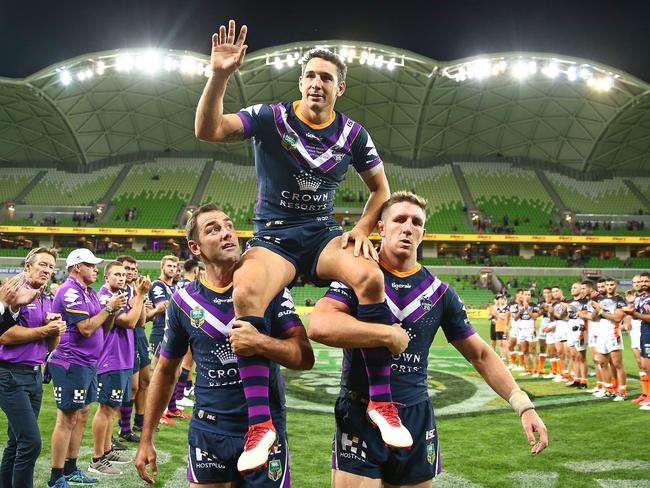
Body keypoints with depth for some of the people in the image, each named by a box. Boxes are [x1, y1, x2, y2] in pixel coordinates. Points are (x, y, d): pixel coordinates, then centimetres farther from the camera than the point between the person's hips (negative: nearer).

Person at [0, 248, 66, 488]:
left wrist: (56, 329, -5)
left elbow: (51, 346, 16)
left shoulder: (47, 301, 14)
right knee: (31, 441, -13)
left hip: (35, 375, 8)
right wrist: (45, 330, -14)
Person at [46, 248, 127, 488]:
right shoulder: (70, 292, -14)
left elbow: (104, 329, 16)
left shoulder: (89, 293, 15)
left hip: (86, 364, 10)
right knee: (67, 419, -6)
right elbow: (86, 328, -21)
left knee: (80, 416, 15)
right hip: (71, 364, -10)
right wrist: (109, 308, -13)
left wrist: (113, 310, 0)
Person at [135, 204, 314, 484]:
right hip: (208, 433, 1)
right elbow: (166, 371, 11)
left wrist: (260, 344, -27)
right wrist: (146, 440, 10)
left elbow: (305, 357, -10)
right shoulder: (184, 301, 0)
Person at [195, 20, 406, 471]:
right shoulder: (272, 117, -3)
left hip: (323, 234, 2)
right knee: (245, 293, -35)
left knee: (370, 275, -32)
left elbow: (380, 188, 15)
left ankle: (381, 401, -19)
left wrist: (362, 229, -2)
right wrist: (220, 76, -29)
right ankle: (260, 423, -28)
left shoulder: (352, 134, 4)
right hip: (273, 237, -2)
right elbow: (208, 130, -16)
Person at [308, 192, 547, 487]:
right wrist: (390, 335, -20)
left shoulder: (440, 292, 5)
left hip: (416, 420, 4)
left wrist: (523, 405, 2)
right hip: (360, 418, -3)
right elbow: (319, 326, -24)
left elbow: (481, 355, 12)